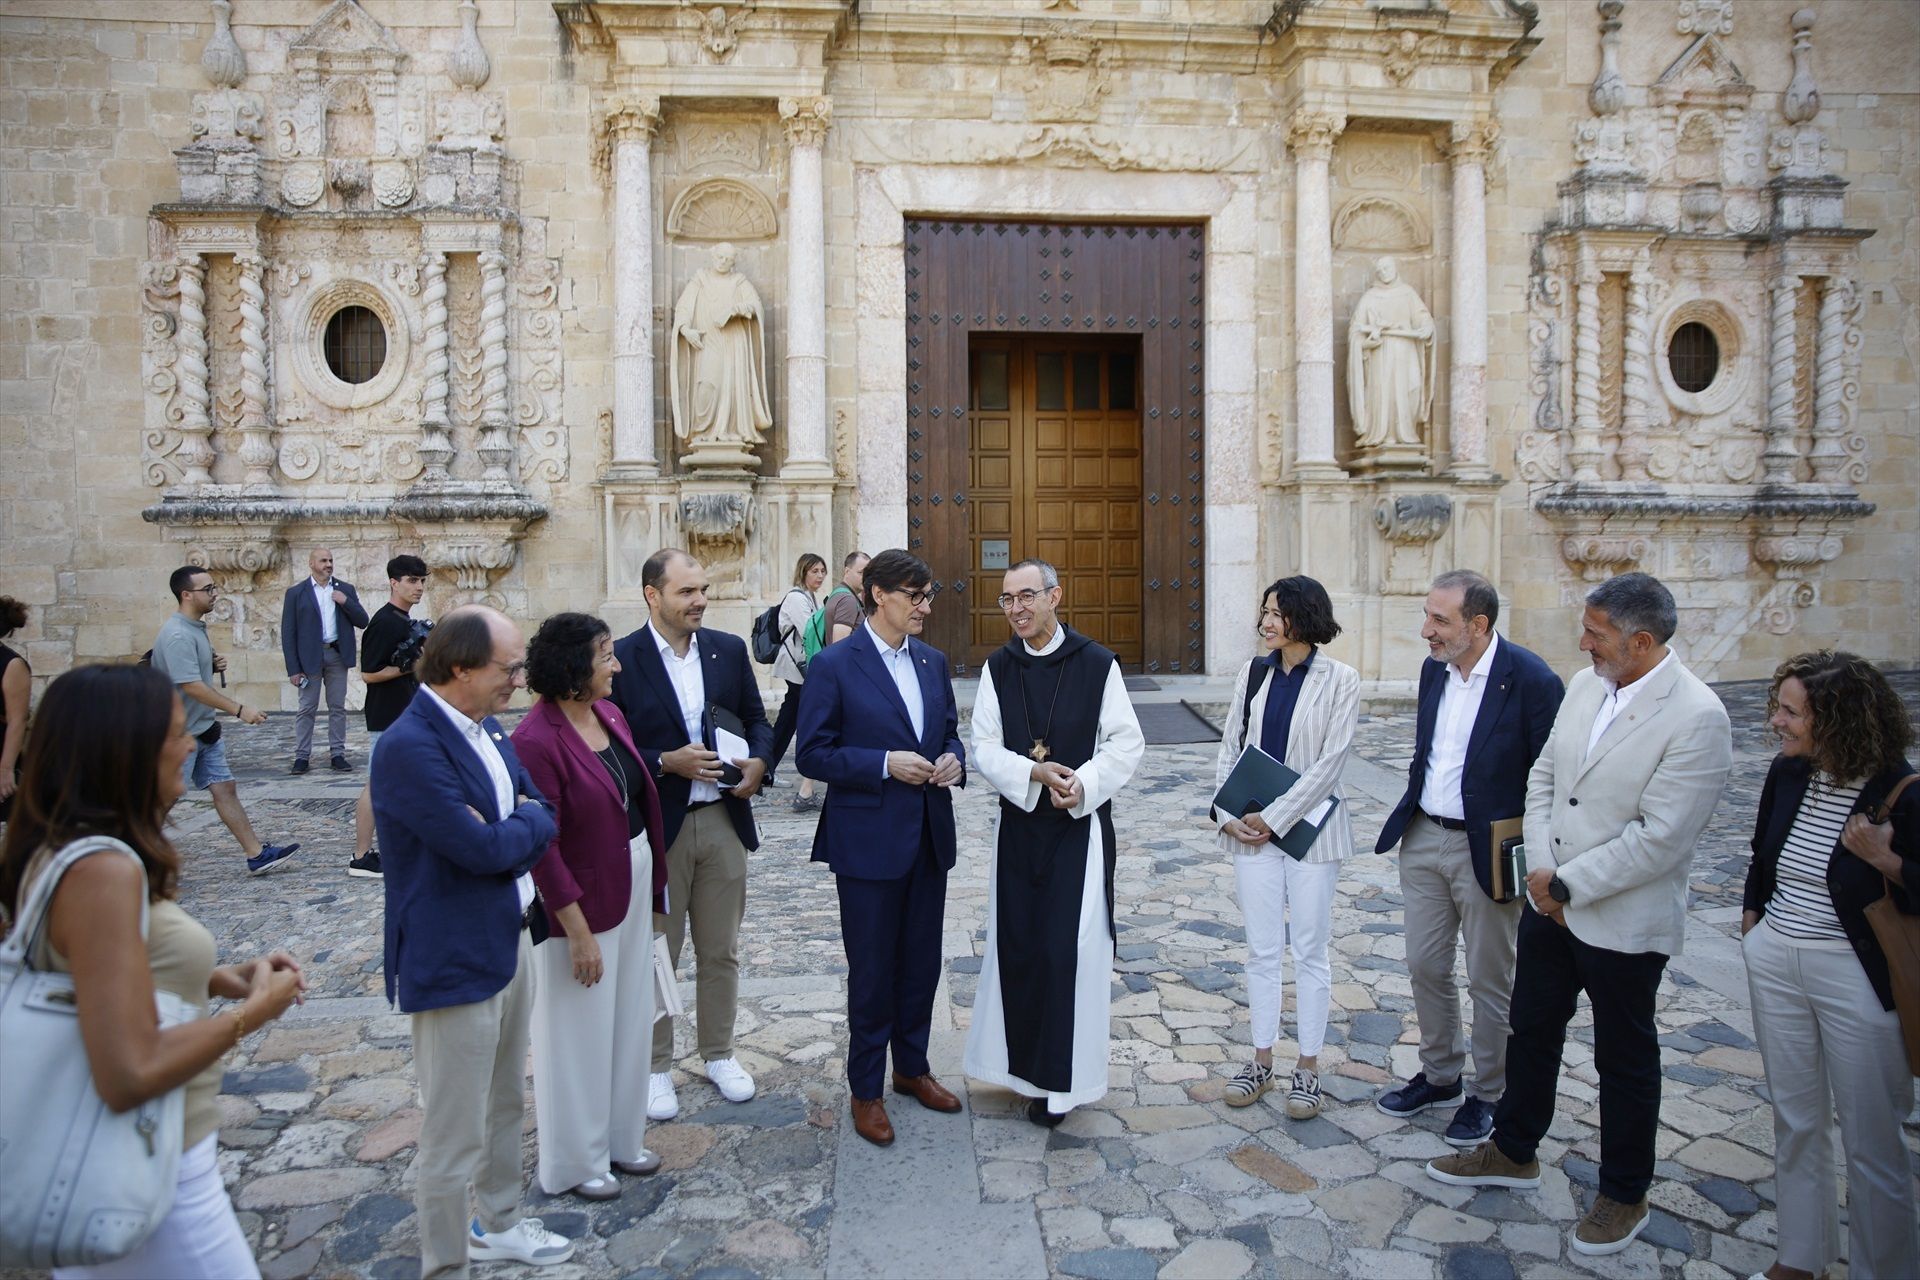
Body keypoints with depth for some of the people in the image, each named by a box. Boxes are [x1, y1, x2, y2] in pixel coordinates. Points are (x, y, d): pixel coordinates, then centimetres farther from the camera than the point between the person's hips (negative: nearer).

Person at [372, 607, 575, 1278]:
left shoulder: (486, 727, 4)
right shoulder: (409, 746, -23)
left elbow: (542, 820, 5)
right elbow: (483, 849, -26)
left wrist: (507, 826, -15)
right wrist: (525, 823, -7)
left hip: (511, 941, 9)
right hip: (456, 962, -9)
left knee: (505, 1105, 26)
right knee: (454, 1140, 5)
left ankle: (498, 1224, 45)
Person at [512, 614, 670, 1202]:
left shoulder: (609, 714, 1)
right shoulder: (537, 741, -22)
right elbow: (542, 845, -22)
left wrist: (654, 881, 8)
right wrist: (578, 932, -19)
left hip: (633, 883, 8)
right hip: (582, 901, -8)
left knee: (631, 1019, 19)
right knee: (581, 1032, 9)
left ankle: (620, 1136, 39)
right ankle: (576, 1162, 29)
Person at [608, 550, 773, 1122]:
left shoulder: (729, 650, 3)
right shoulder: (620, 659, -10)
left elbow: (757, 719, 11)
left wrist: (759, 761, -9)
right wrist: (667, 763, -21)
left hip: (723, 820, 4)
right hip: (656, 826, -3)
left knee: (721, 951, 15)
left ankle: (719, 1053, 33)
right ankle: (655, 1065, 27)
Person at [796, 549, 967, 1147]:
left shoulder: (933, 661, 8)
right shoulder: (833, 665, -10)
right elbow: (813, 754, -12)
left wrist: (954, 759, -6)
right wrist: (885, 764, -21)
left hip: (929, 837, 6)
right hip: (867, 840, -6)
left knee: (922, 962, 17)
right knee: (872, 970, 6)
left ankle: (911, 1067, 36)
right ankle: (865, 1090, 24)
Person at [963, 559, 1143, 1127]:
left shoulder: (1097, 664, -6)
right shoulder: (998, 669, 3)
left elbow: (1126, 742, -4)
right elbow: (984, 748, 0)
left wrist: (1082, 784, -19)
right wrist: (1033, 772, -18)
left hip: (1081, 822, -3)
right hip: (1019, 821, 3)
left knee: (1069, 947, -2)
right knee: (1015, 942, 8)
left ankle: (1061, 1081, 13)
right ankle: (1023, 1060, 26)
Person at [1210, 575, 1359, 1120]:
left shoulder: (1339, 680, -8)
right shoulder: (1252, 674, 5)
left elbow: (1329, 762, -13)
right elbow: (1229, 748, 7)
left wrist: (1274, 818, -14)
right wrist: (1227, 814, -5)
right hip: (1252, 829, 4)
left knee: (1310, 950, 7)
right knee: (1261, 949, 11)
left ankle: (1308, 1067, 20)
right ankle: (1262, 1060, 23)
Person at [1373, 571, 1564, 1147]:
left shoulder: (1531, 681, -18)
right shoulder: (1434, 669, 3)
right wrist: (1408, 817, 14)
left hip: (1486, 850, -6)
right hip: (1423, 839, 7)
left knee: (1490, 981, 10)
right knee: (1426, 967, 16)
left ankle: (1488, 1094, 29)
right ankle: (1440, 1077, 35)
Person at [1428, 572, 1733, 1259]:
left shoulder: (1697, 717, -22)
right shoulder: (1585, 685, 1)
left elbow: (1659, 839, -24)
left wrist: (1567, 884, -17)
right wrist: (1540, 867, -4)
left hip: (1624, 921, -7)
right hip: (1550, 900, 7)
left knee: (1625, 1059, 13)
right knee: (1532, 1029, 20)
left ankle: (1624, 1195, 33)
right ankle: (1513, 1152, 40)